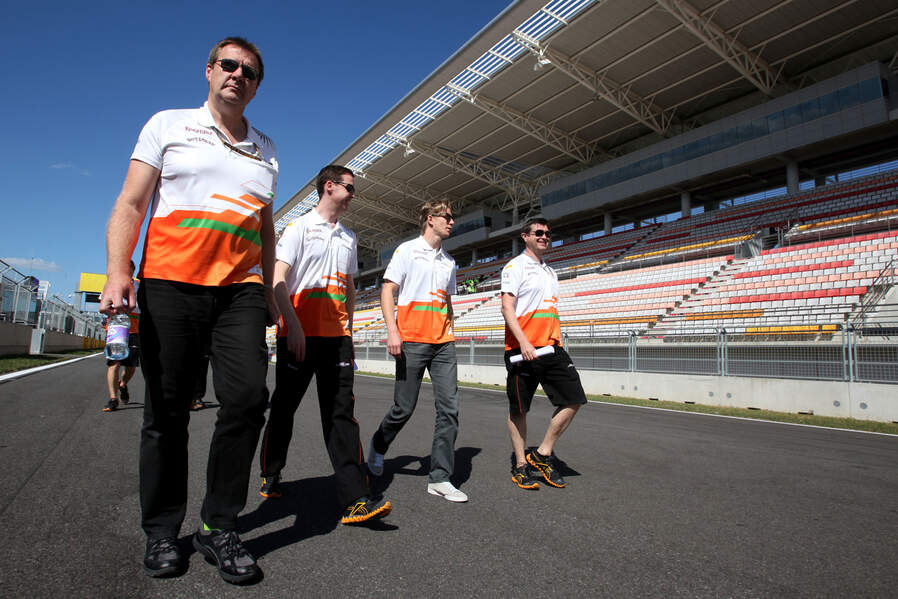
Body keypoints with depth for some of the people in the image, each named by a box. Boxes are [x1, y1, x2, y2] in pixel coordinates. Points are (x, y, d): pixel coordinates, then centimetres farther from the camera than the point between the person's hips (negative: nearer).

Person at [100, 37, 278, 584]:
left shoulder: (266, 150, 21)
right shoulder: (168, 125, 12)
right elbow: (130, 205, 5)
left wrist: (269, 291, 15)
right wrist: (117, 270, -10)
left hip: (240, 290, 2)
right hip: (170, 283, -2)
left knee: (248, 397, -13)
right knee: (167, 410, 2)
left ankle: (220, 526, 4)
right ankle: (161, 530, 20)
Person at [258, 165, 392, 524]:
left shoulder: (349, 238, 19)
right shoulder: (299, 227, 1)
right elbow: (277, 280, -8)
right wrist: (293, 325, -16)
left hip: (337, 336, 4)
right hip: (299, 333, -4)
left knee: (341, 412, -3)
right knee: (283, 407, 9)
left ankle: (354, 499, -5)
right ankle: (270, 475, 32)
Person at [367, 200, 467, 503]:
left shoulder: (449, 261, 20)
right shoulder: (407, 250, 3)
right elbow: (387, 291, -3)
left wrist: (450, 333, 17)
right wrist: (392, 331, -14)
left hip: (442, 344, 5)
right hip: (412, 342, -5)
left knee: (449, 407, -4)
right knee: (404, 409, 2)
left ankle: (440, 478, 5)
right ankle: (378, 446, 32)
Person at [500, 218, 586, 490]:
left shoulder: (550, 271, 21)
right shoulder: (516, 266, -2)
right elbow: (507, 308, -12)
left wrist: (557, 343, 18)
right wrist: (524, 342, -22)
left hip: (551, 348, 7)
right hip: (522, 349, -7)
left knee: (574, 398, 0)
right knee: (518, 409, 2)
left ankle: (543, 454, 13)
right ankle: (521, 465, 19)